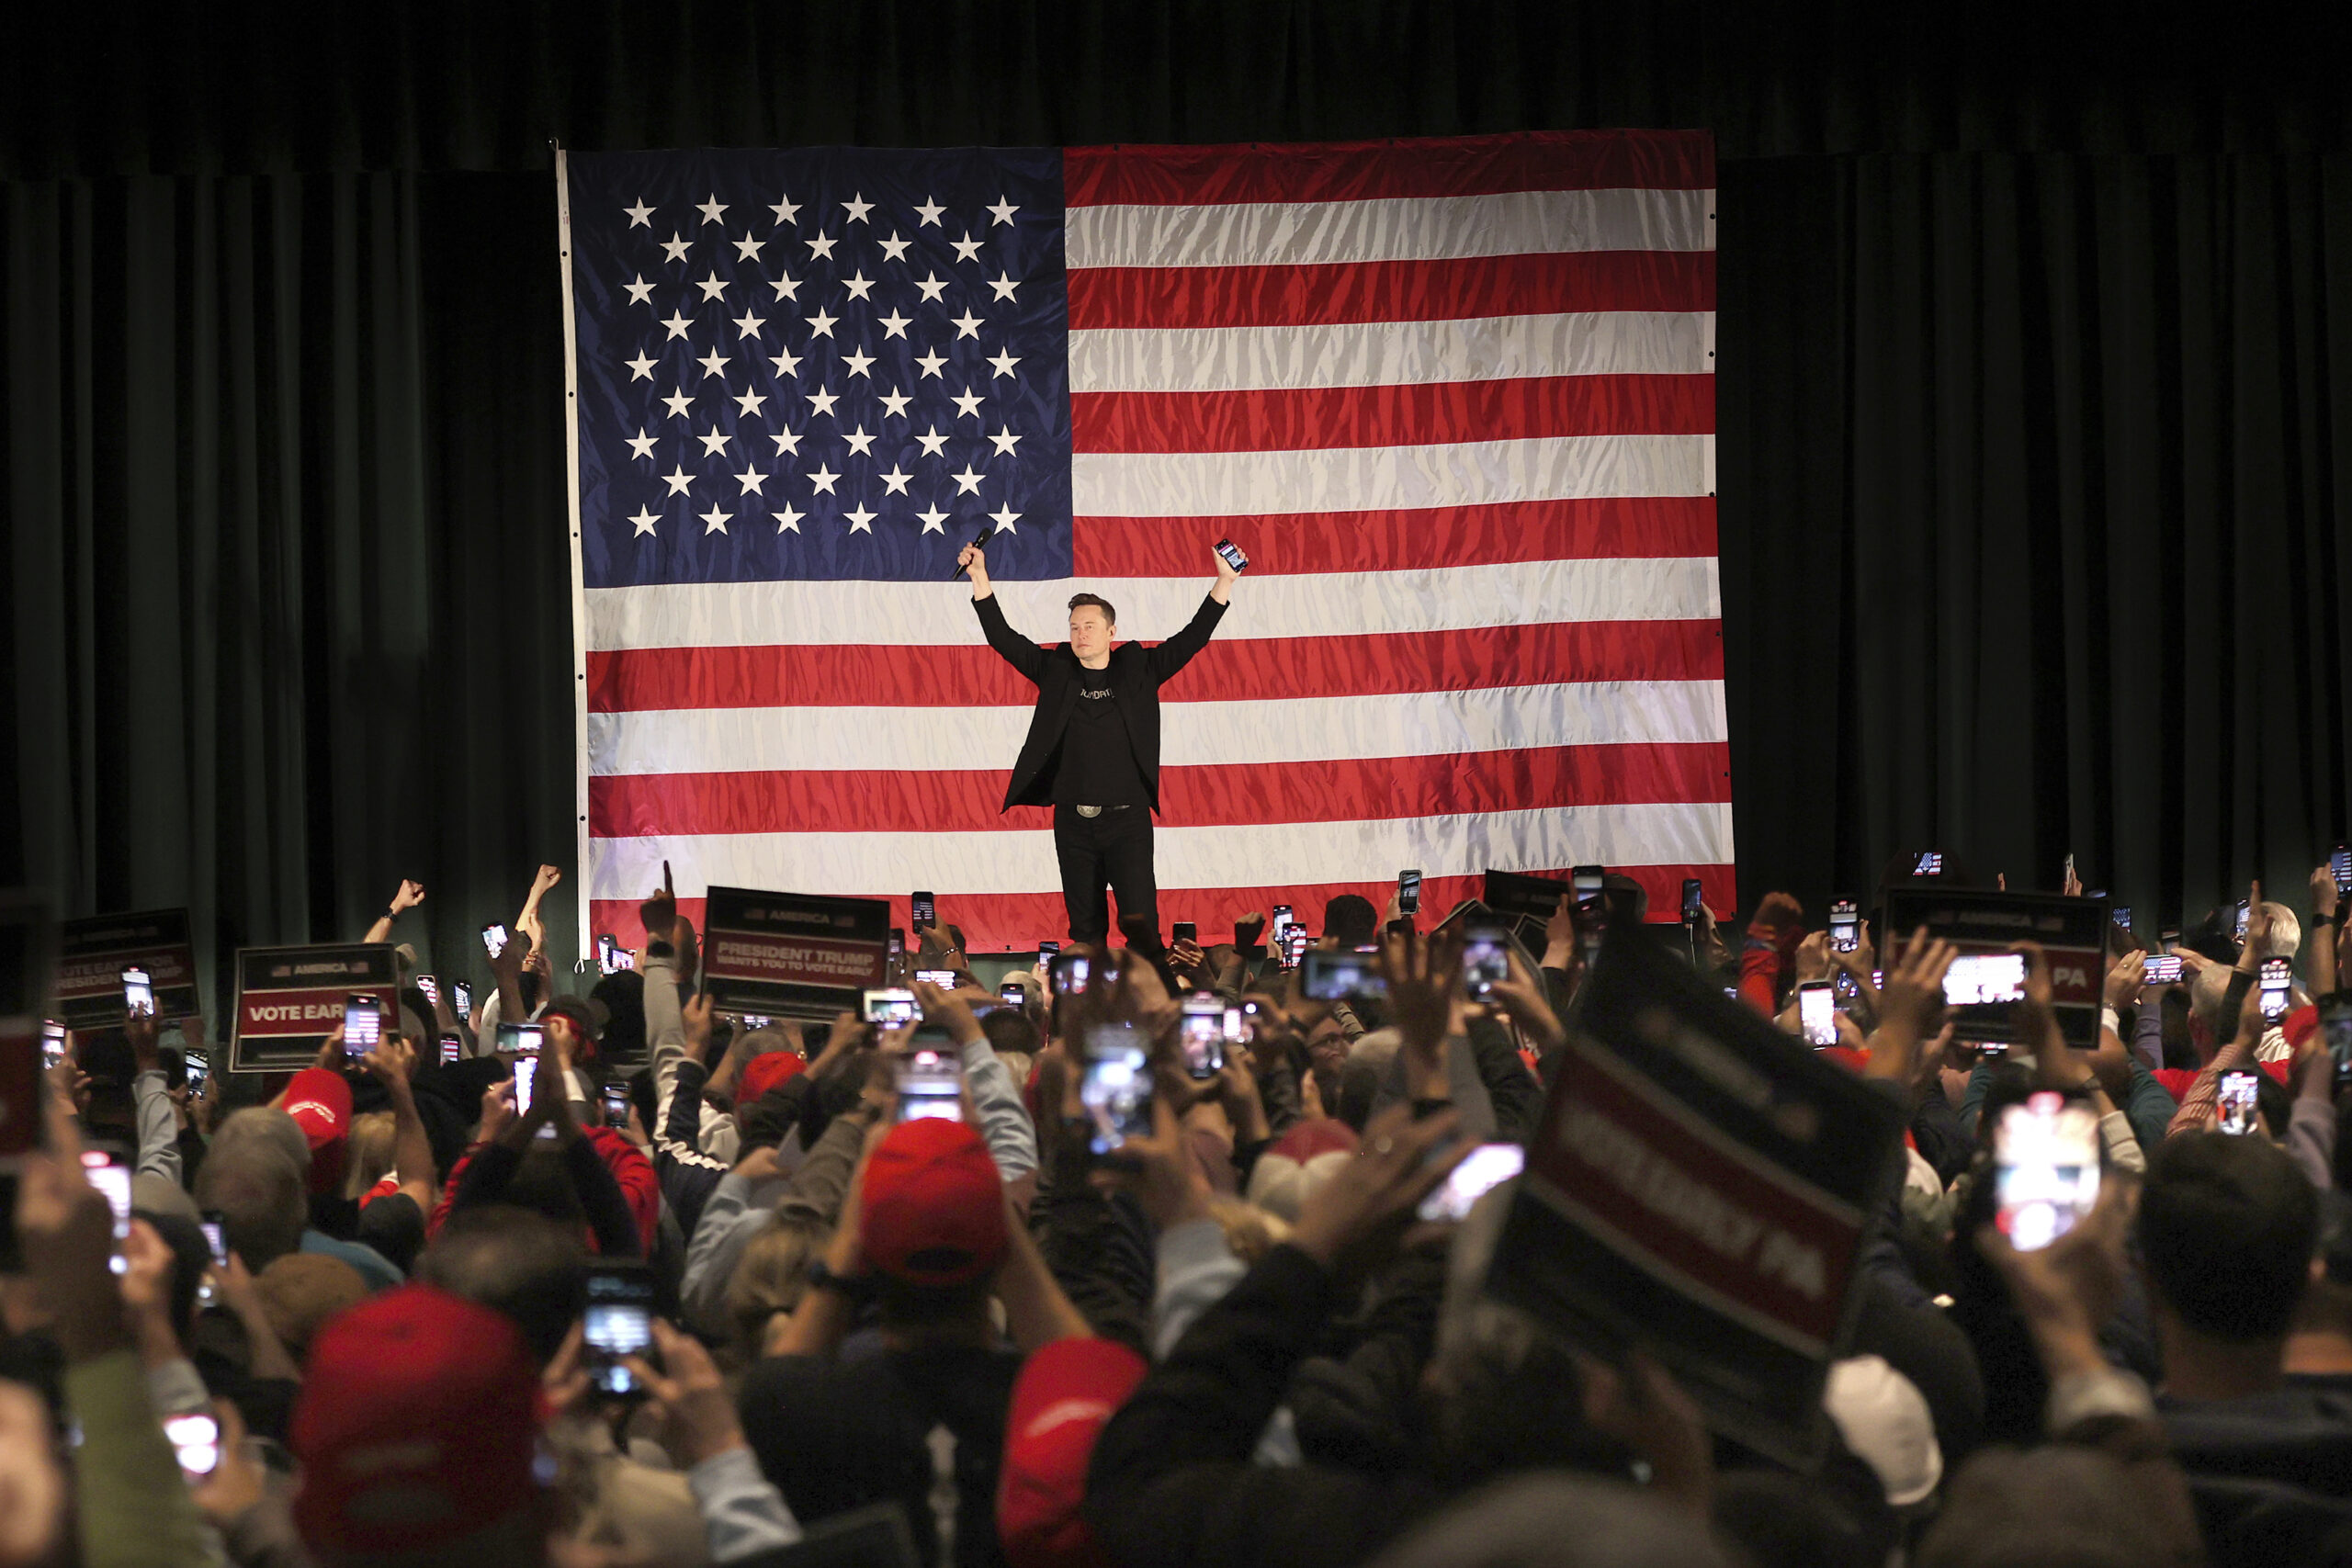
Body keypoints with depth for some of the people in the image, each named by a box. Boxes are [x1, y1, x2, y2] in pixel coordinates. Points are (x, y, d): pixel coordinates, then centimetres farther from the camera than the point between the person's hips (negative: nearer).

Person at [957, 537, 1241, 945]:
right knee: (1086, 927, 5)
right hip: (1073, 820, 2)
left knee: (1140, 920, -12)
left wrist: (1225, 582, -4)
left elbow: (1192, 638, 3)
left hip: (1127, 817, -2)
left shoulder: (1138, 669, 6)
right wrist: (980, 578, -3)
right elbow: (1002, 637, 5)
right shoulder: (1056, 671, 9)